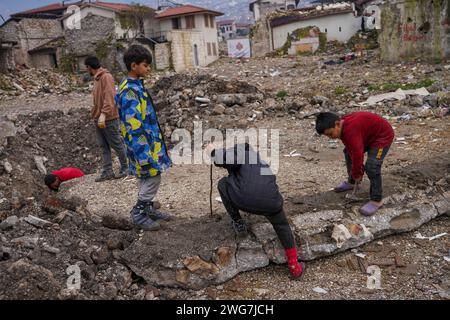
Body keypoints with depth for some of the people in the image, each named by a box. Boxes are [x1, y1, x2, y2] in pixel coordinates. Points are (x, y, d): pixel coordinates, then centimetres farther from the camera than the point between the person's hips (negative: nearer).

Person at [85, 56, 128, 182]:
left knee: (116, 144, 1)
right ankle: (107, 171, 11)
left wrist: (103, 114, -30)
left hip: (108, 118, -9)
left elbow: (109, 97, -23)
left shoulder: (106, 77, -13)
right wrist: (96, 114, 10)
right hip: (98, 118, 9)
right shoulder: (97, 78, 15)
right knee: (104, 146, 8)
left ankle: (125, 168, 15)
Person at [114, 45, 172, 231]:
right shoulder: (129, 92, -20)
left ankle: (147, 209, 31)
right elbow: (134, 127, -23)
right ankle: (139, 214, 13)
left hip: (149, 141, 9)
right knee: (152, 178, -1)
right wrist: (144, 156, -24)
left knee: (149, 179, 17)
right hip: (142, 144, -9)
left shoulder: (136, 86, 11)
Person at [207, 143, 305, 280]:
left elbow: (231, 159, -5)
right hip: (270, 201, 4)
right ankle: (295, 267, 32)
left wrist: (213, 152, 11)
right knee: (282, 226, 33)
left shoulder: (239, 149, 17)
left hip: (244, 199, -4)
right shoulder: (260, 157, 34)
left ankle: (238, 222, 29)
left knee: (223, 184, 28)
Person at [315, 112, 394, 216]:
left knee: (372, 167, -21)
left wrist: (357, 174, -20)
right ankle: (351, 182, 33)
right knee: (348, 153, 16)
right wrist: (357, 172, -2)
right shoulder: (344, 127, -6)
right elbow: (352, 151, -1)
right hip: (368, 135, 10)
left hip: (383, 136, -10)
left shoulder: (351, 130, -36)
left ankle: (376, 200, -8)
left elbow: (357, 154, -34)